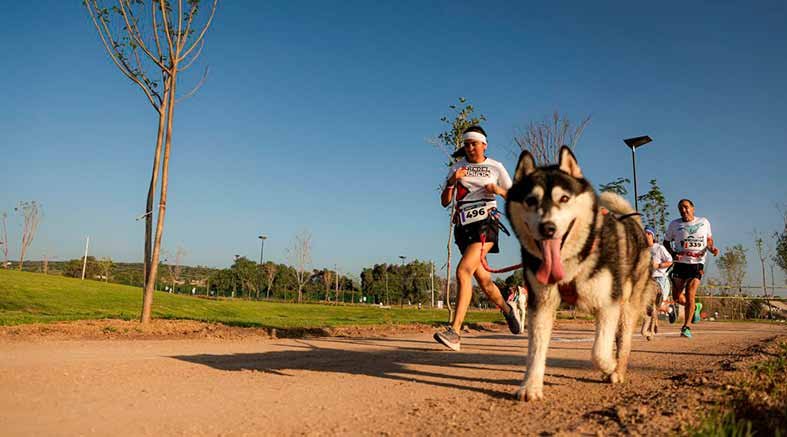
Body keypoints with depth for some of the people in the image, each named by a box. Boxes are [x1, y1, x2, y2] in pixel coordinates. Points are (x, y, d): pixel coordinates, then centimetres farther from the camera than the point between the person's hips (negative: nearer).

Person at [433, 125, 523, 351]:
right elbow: (444, 202, 8)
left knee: (463, 271, -23)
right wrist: (452, 181, -9)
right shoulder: (457, 168, 13)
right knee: (483, 280, 11)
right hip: (463, 226, 4)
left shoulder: (495, 167, 8)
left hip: (485, 224, -4)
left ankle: (454, 332, -26)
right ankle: (508, 310, 40)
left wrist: (500, 191, -9)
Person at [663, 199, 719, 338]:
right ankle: (695, 307, 31)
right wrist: (673, 254, -7)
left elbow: (709, 239, 18)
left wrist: (712, 248, -4)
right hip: (680, 263, 1)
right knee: (677, 297, -1)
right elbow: (666, 242, 11)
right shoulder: (674, 224, 3)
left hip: (697, 264, -1)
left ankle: (686, 327, 1)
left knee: (690, 295, -11)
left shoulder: (704, 222, 6)